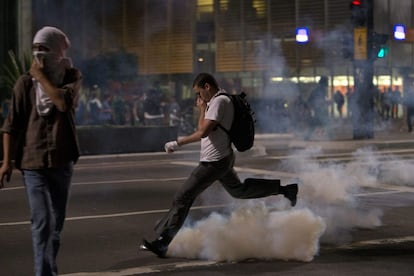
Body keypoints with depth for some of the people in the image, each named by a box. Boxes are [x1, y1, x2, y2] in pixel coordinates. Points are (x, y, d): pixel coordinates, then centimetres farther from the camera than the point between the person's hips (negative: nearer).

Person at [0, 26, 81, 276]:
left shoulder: (72, 77, 1)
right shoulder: (26, 82, -3)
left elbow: (64, 102, -21)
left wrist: (41, 76, -14)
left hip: (62, 161, 3)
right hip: (33, 161, -2)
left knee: (57, 221, 13)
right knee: (42, 221, -11)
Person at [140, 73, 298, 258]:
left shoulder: (219, 101, -18)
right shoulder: (216, 101, 13)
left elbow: (203, 132, -27)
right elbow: (203, 129, 17)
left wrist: (178, 143, -22)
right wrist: (203, 109, 5)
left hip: (213, 163, -10)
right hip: (223, 158, 10)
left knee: (183, 197, -10)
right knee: (238, 190, 27)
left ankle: (162, 244, -9)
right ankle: (283, 189, 30)